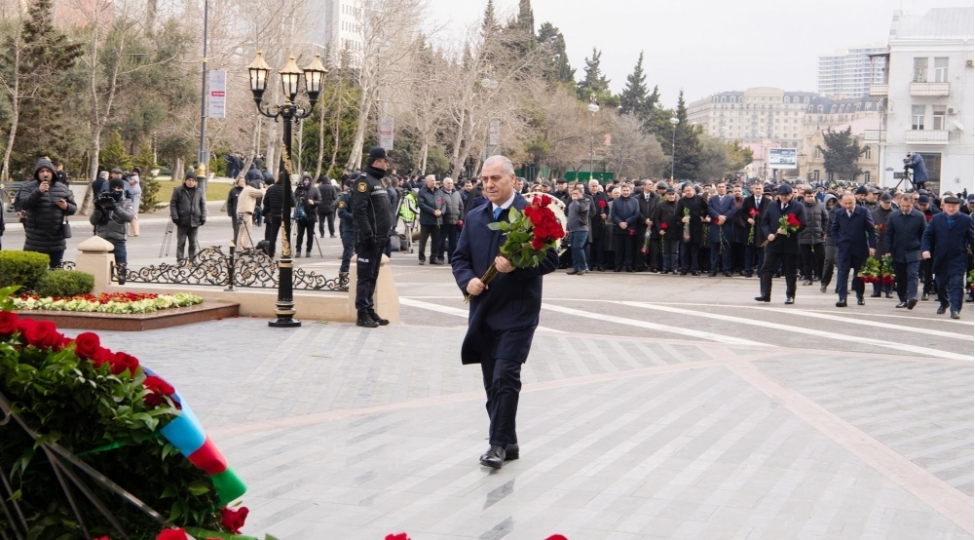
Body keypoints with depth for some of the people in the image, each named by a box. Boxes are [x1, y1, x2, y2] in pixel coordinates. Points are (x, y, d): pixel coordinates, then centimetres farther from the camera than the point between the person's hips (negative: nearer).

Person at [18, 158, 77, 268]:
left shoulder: (63, 188, 10)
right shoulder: (29, 187, -1)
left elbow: (73, 208, 15)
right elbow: (23, 204, -17)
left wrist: (66, 206, -8)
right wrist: (38, 192, -27)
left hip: (57, 242, 4)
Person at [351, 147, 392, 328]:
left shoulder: (379, 182, 19)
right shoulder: (364, 181, -11)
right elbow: (359, 211, -20)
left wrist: (386, 235, 17)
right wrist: (368, 235, -23)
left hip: (379, 239, 9)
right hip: (368, 240, -9)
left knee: (372, 277, 13)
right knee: (365, 276, -6)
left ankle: (370, 310, 19)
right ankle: (362, 314, -4)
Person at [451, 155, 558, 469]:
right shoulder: (475, 218, 12)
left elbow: (550, 260, -9)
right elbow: (460, 258, 14)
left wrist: (516, 266, -24)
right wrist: (468, 281, -7)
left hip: (516, 312, -6)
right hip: (483, 311, 6)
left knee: (505, 378, -13)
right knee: (492, 382, 10)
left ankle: (499, 443, -8)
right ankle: (506, 442, 21)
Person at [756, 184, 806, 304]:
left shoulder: (798, 207, -2)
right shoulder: (771, 206, 9)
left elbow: (802, 225, -8)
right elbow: (764, 222, 10)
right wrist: (768, 234, -8)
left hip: (790, 244, -3)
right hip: (773, 243, 3)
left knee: (790, 272, 5)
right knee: (766, 269, -3)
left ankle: (790, 296, 12)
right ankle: (765, 294, -1)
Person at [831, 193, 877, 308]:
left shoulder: (864, 212, -5)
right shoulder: (838, 213, 3)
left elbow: (871, 230, -3)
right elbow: (833, 230, 12)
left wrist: (872, 246, -10)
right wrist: (839, 241, -2)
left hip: (860, 248, -1)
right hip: (844, 248, 1)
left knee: (859, 273, 10)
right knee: (842, 272, -8)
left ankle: (860, 297, 24)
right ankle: (842, 298, -12)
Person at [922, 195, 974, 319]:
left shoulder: (966, 220, -2)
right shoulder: (936, 219, 5)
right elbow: (927, 235, 2)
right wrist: (925, 249, -14)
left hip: (958, 260, -3)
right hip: (940, 259, 3)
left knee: (956, 285, -12)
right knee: (941, 284, 15)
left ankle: (955, 309, -12)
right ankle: (944, 303, 40)